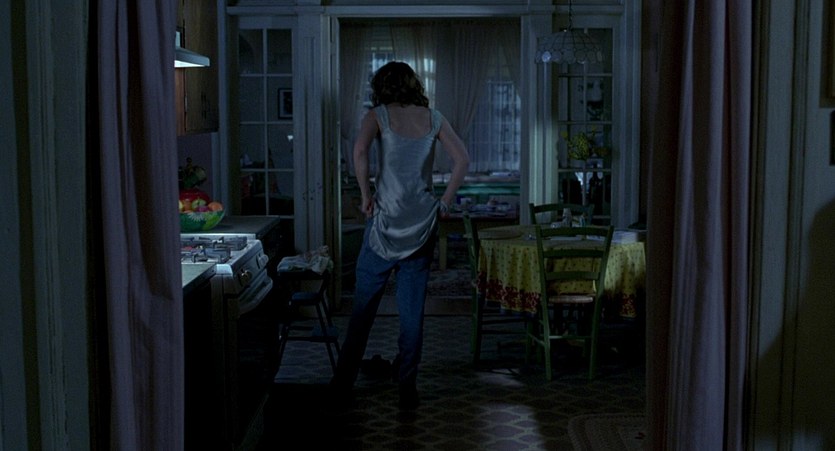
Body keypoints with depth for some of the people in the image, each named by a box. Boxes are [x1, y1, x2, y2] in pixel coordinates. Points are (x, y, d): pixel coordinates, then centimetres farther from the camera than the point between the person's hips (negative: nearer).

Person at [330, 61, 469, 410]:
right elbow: (462, 159, -2)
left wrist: (366, 195, -9)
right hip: (422, 223, 2)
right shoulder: (433, 117, 7)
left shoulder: (379, 115, -1)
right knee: (412, 309, 8)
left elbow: (360, 150, -19)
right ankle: (407, 387, 12)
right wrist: (445, 201, 4)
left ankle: (344, 382, 17)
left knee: (364, 305, 9)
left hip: (385, 218, -2)